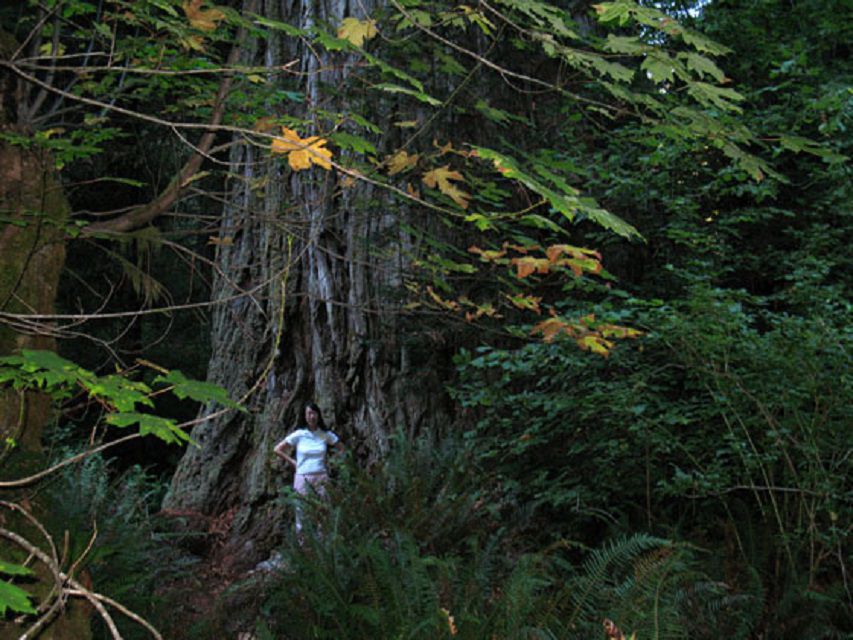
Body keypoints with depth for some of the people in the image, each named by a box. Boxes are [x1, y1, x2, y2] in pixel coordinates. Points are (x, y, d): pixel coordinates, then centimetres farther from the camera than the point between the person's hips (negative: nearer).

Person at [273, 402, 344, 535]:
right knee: (302, 511, 2)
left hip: (321, 477, 1)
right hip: (302, 477, -1)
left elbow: (341, 449, 16)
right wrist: (292, 462, 1)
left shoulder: (326, 435, 3)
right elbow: (277, 450, 4)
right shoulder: (298, 435, -2)